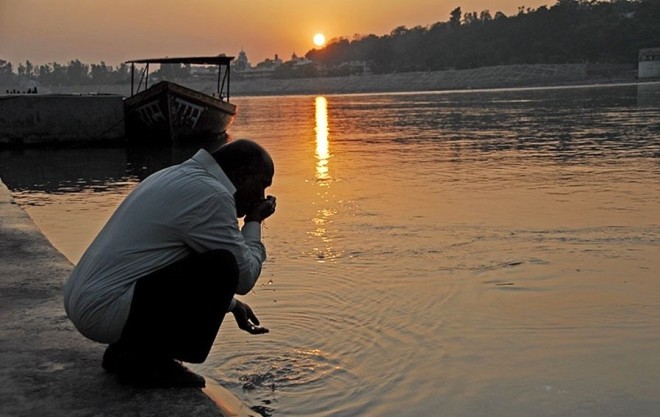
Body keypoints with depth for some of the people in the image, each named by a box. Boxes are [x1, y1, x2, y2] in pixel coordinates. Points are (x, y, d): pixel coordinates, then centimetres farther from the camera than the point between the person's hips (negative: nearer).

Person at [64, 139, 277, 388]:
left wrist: (231, 304, 32)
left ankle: (125, 349, 16)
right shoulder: (210, 195, -14)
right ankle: (149, 362, -5)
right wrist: (254, 222, 7)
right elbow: (244, 276, -8)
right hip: (105, 313, -10)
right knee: (221, 267, -16)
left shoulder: (175, 176, 17)